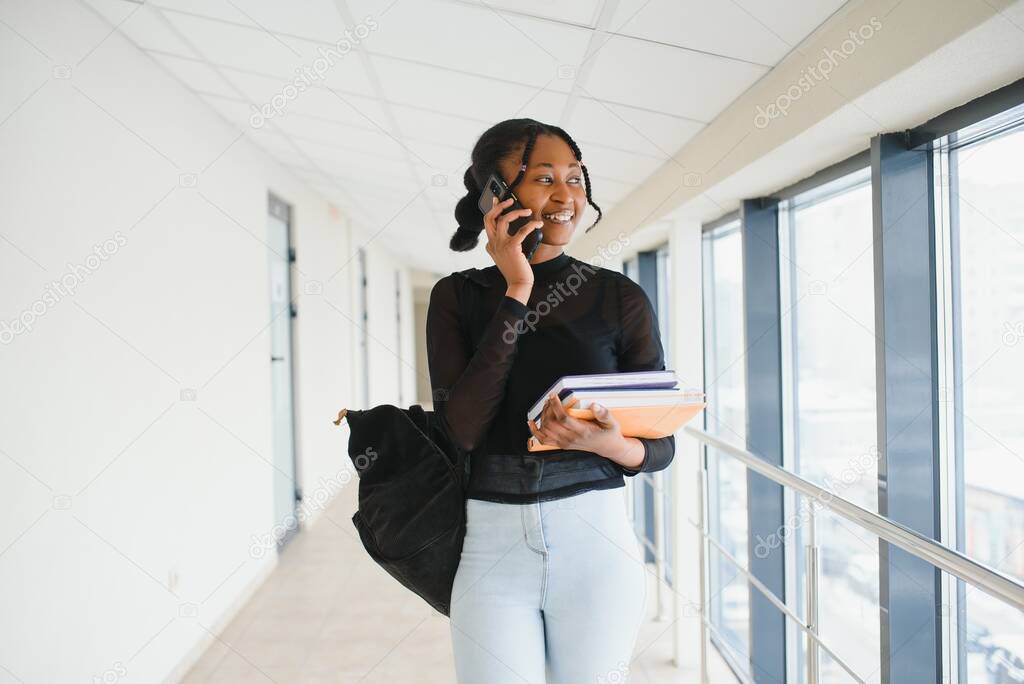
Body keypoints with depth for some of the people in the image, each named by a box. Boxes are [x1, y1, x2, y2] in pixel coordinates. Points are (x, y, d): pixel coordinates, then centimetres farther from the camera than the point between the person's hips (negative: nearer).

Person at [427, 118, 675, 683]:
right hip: (492, 541, 0)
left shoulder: (621, 297, -1)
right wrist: (516, 293, -12)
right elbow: (461, 428, -12)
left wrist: (608, 443, -20)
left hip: (595, 536, 0)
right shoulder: (457, 296, 2)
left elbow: (662, 446, 3)